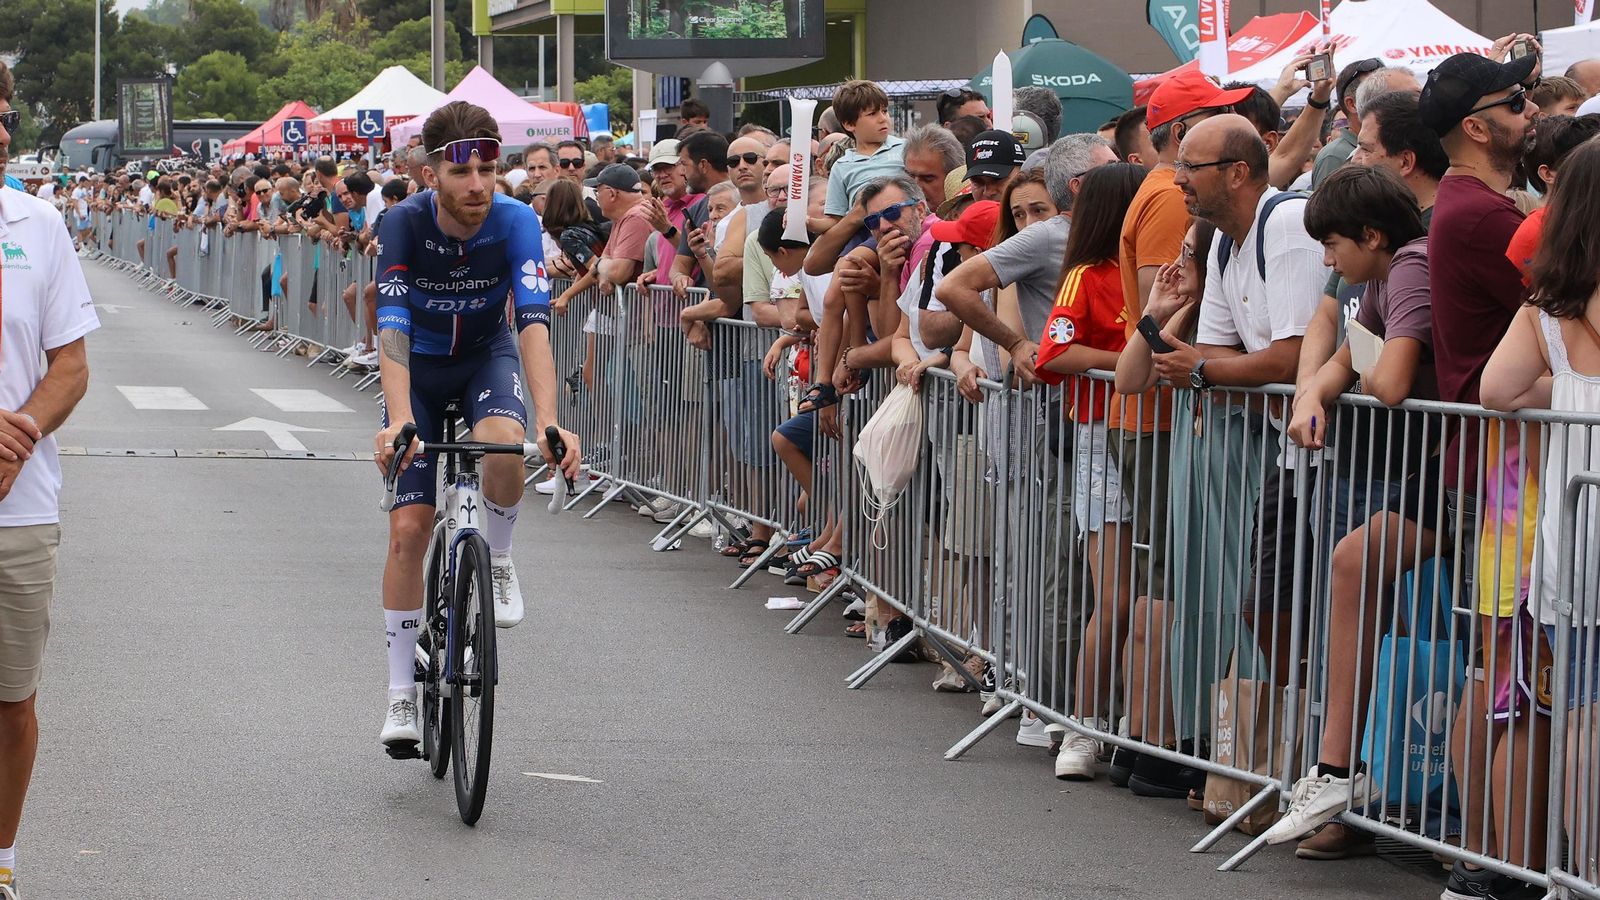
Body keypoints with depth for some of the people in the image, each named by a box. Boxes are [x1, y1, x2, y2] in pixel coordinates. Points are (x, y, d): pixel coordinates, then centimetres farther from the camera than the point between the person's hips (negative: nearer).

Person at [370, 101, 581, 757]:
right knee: (409, 527, -8)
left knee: (503, 445, -35)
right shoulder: (404, 224, -27)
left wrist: (548, 420, -49)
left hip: (488, 354, 0)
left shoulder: (515, 222, -26)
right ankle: (401, 696, 3)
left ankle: (498, 560, -4)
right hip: (420, 366, 0)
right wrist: (399, 421, -51)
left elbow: (534, 324, -35)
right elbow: (392, 328, -36)